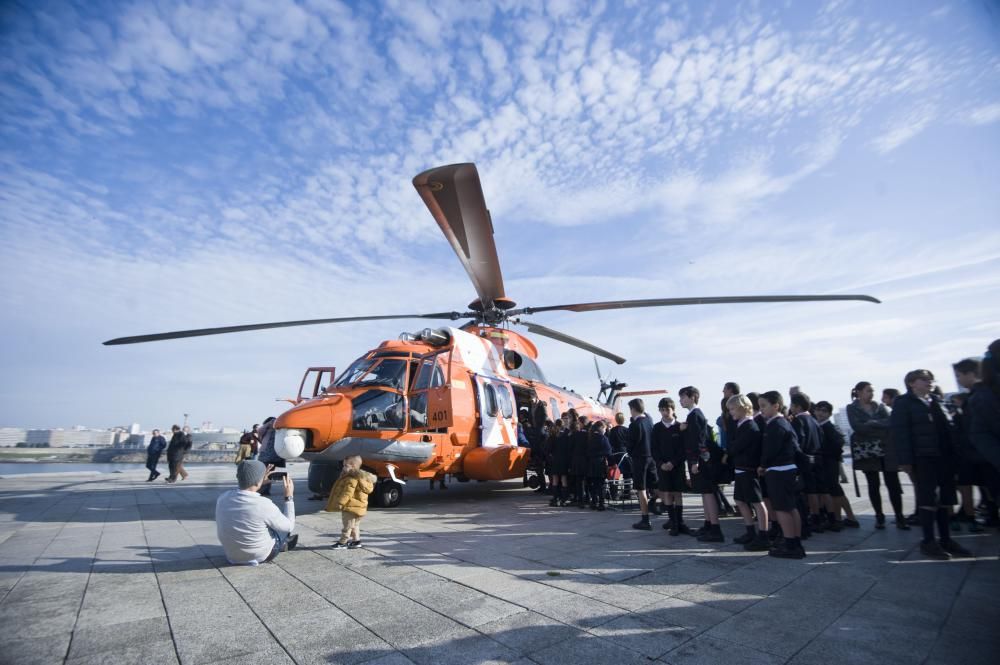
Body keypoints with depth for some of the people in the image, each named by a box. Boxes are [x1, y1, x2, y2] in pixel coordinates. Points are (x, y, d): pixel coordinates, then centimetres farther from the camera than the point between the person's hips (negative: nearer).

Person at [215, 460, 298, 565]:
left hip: (232, 555, 5)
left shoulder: (223, 497, -16)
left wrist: (261, 482, 9)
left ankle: (282, 543, 47)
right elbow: (289, 527, -12)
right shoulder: (264, 505, -30)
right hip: (261, 556, -5)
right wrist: (289, 497, -6)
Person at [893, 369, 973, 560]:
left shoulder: (936, 401, 16)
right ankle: (928, 541, 5)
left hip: (944, 456, 6)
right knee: (929, 499, -3)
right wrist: (905, 459, -15)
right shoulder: (903, 403, -3)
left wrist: (953, 454, 4)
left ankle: (945, 540, 19)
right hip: (923, 458, -6)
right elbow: (900, 432, -9)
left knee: (944, 499, 10)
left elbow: (947, 427, 14)